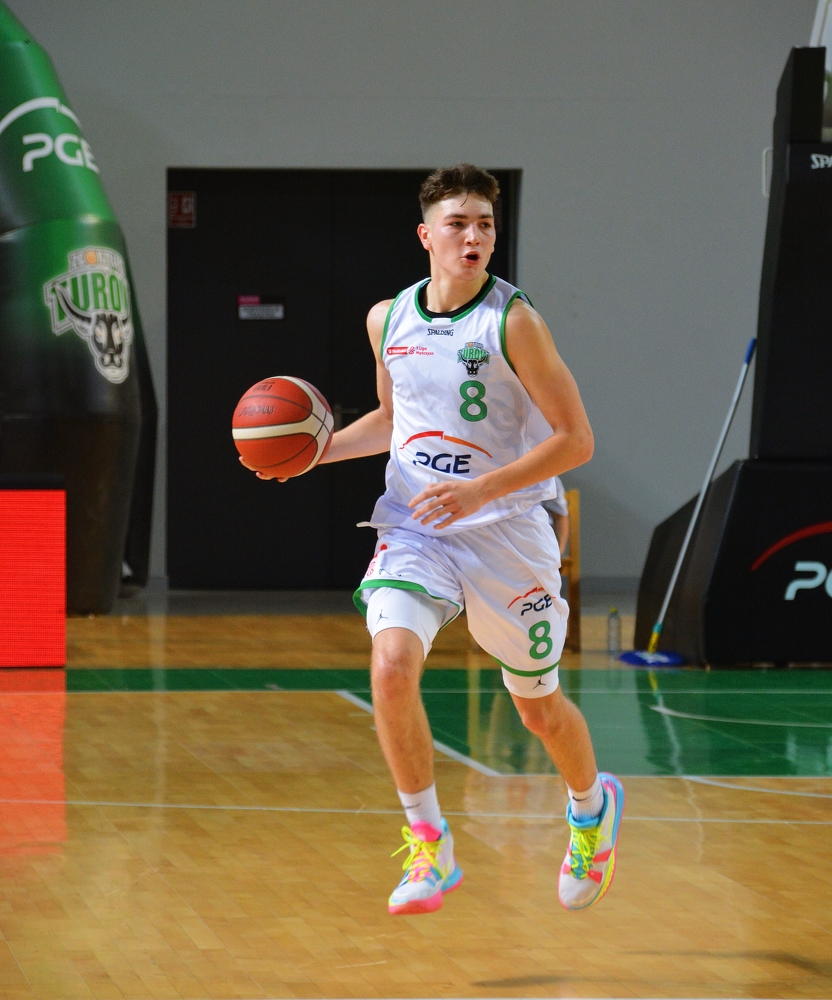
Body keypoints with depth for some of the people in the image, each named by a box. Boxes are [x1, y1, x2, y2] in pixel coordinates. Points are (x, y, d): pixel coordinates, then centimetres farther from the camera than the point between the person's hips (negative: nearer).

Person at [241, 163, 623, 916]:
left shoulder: (513, 322, -13)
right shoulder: (388, 319, 2)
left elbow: (576, 439, -13)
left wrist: (480, 490, -23)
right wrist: (317, 450, 4)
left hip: (506, 533, -3)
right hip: (413, 530, 3)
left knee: (539, 707, 12)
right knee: (391, 664, -23)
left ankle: (594, 806, 45)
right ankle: (429, 848, -9)